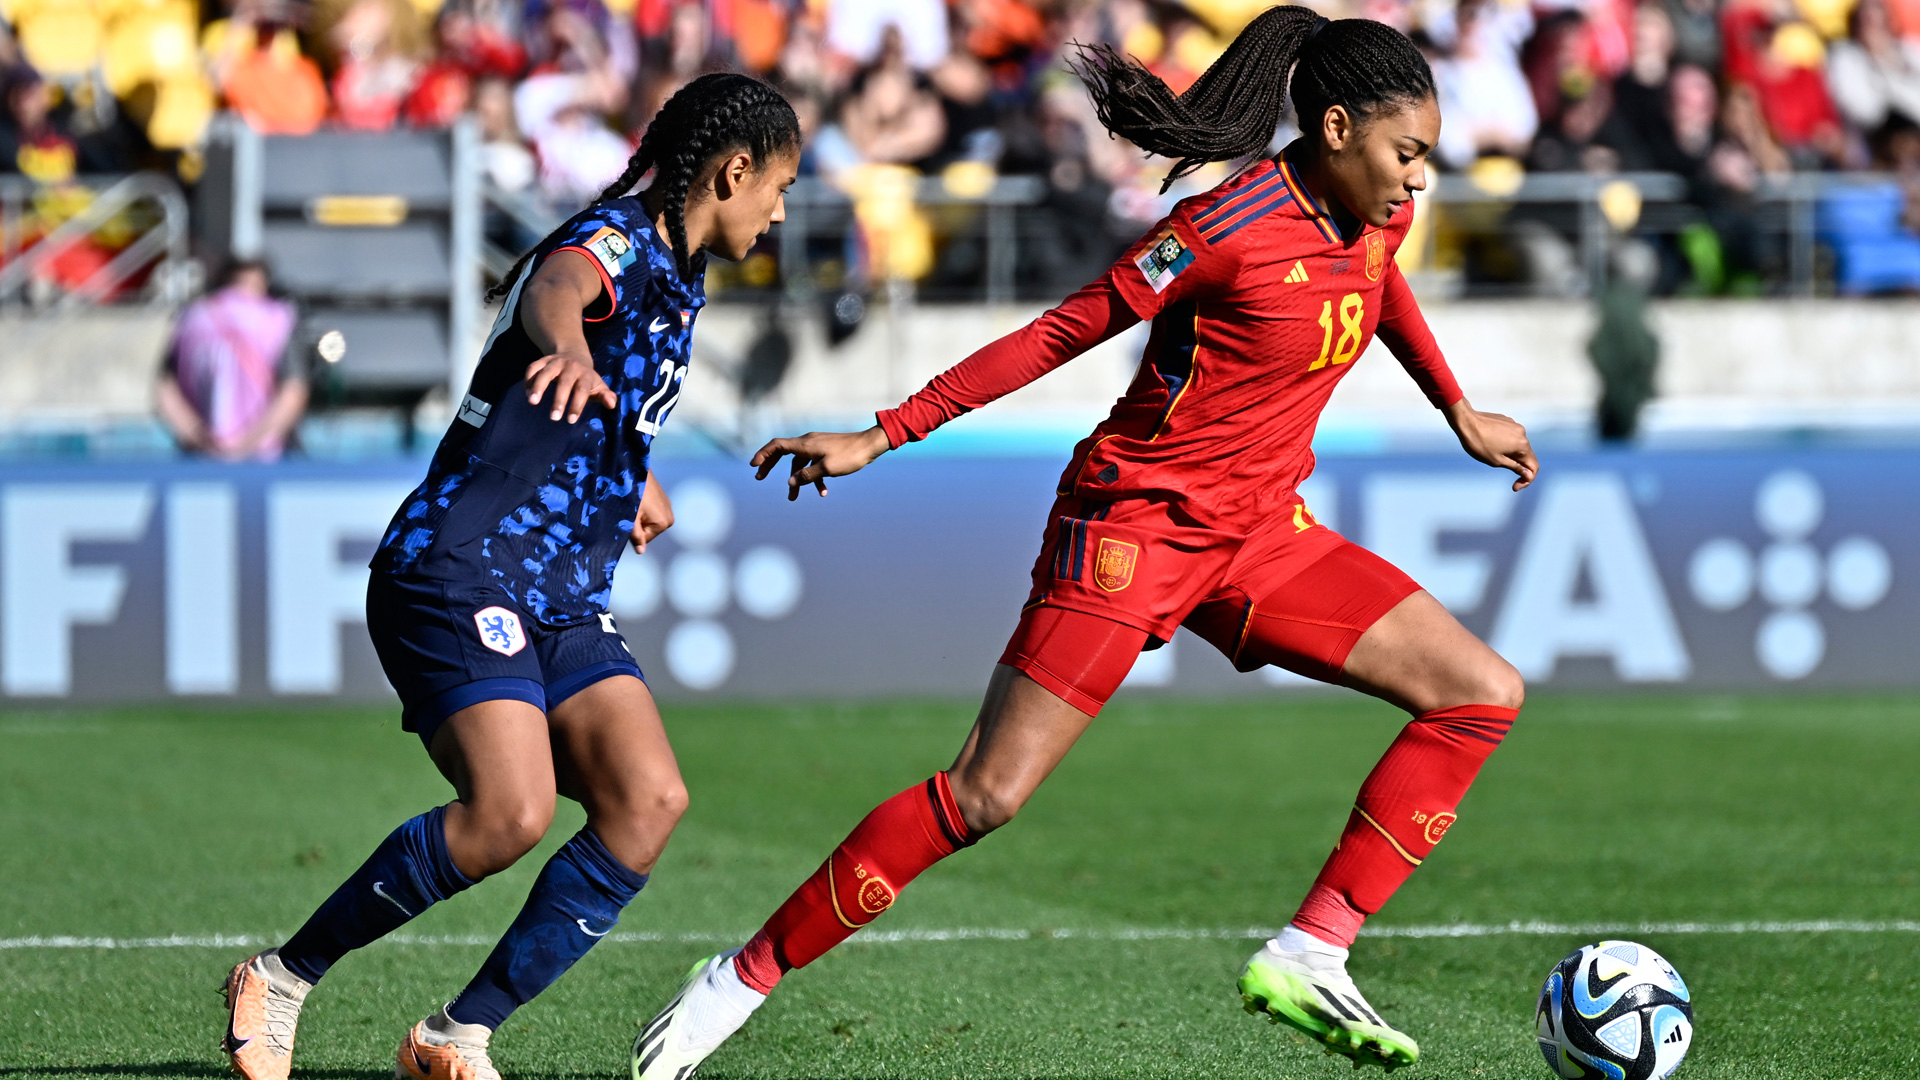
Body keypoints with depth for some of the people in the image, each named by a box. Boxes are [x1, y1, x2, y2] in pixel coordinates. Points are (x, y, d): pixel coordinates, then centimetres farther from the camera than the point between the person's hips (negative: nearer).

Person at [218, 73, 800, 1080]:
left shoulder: (674, 279, 20)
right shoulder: (615, 240, -11)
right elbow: (557, 287, -38)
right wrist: (567, 351, -61)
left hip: (561, 601, 9)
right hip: (457, 572, -9)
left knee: (648, 801, -13)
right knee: (511, 809, -27)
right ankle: (280, 978, -8)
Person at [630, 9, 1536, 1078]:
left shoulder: (1383, 213, 1)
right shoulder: (1230, 228, -21)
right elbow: (1067, 331, -15)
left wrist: (1459, 410, 32)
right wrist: (887, 434, -13)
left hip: (1261, 531, 8)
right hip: (1136, 522, -8)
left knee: (1485, 695, -5)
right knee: (987, 796, -13)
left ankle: (1310, 957, -6)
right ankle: (743, 977, -1)